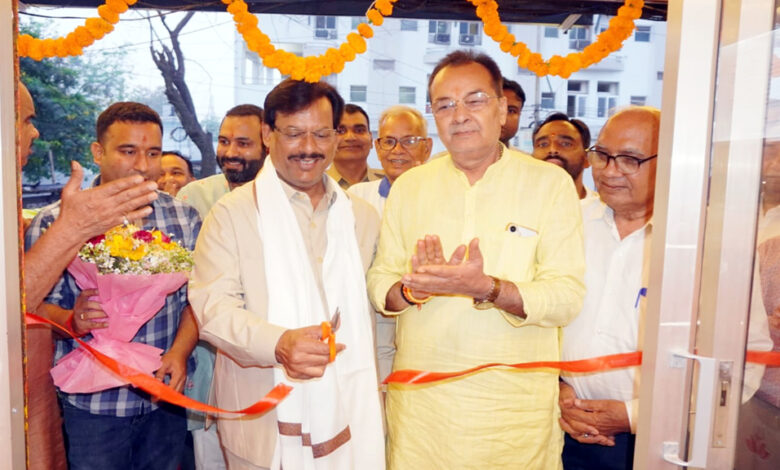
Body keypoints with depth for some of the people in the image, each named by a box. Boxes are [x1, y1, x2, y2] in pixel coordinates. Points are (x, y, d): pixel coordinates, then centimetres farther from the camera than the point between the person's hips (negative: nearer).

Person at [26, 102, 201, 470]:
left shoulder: (184, 219, 0)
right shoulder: (53, 224, -8)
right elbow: (36, 304, -6)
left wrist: (180, 350, -11)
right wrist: (72, 319, -26)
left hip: (165, 398, 3)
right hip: (90, 407, -2)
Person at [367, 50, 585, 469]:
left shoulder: (550, 183, -5)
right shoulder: (408, 186, 4)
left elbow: (567, 297, -11)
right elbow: (378, 281, 4)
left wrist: (486, 288, -26)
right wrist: (411, 289, -18)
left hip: (515, 405, -2)